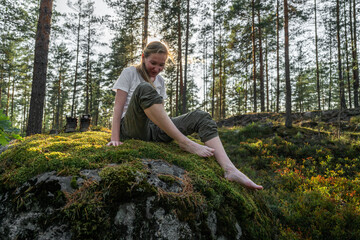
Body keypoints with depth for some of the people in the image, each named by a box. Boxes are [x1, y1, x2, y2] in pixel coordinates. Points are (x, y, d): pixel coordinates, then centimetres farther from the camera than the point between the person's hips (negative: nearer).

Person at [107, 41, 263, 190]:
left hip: (153, 130, 5)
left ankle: (229, 170, -31)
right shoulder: (130, 73, 6)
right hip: (131, 127, -5)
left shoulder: (160, 81, 21)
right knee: (144, 89, -34)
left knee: (201, 117, -13)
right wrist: (115, 138, -14)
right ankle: (185, 143, -35)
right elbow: (118, 105, -3)